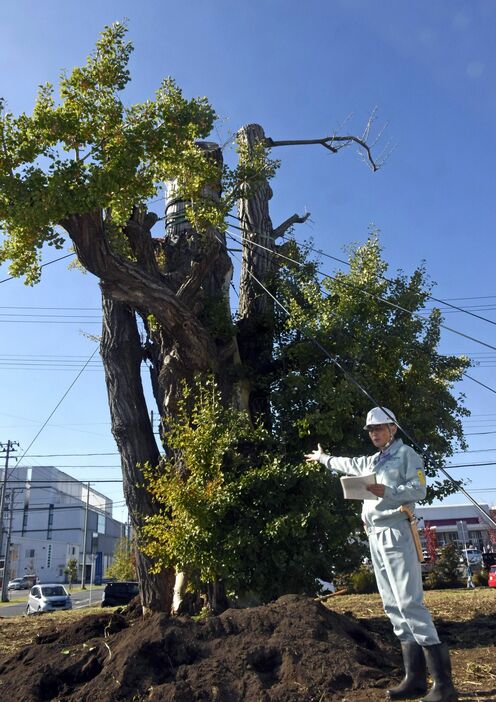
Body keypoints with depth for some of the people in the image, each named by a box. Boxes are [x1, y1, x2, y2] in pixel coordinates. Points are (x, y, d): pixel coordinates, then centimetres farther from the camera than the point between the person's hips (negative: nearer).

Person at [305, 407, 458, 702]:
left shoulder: (406, 454, 1)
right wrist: (323, 457, 53)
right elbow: (346, 464, 40)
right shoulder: (370, 462, 23)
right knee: (393, 605, 5)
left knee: (409, 602, -16)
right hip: (375, 536, 8)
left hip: (395, 532, -8)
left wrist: (386, 491, -23)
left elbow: (419, 489, -11)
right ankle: (415, 678, 9)